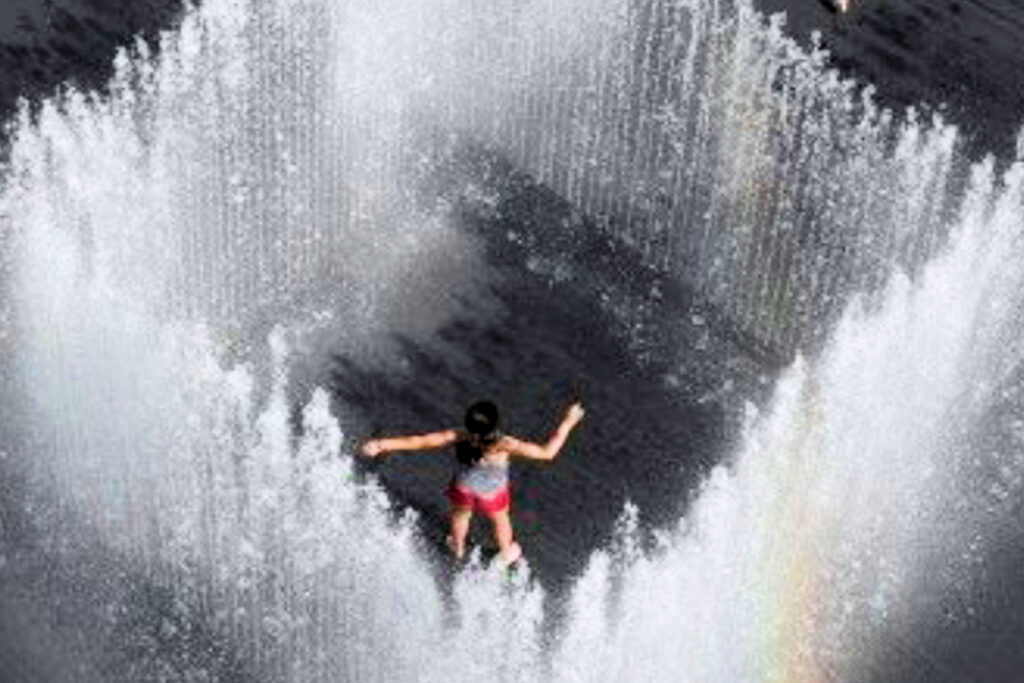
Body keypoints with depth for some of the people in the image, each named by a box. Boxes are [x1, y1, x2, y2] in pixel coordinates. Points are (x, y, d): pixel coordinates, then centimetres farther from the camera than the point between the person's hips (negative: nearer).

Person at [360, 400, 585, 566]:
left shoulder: (460, 438, -40)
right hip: (492, 494, -1)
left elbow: (419, 441, -38)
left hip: (463, 488, 1)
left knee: (460, 514, 37)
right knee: (500, 520, 33)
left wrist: (383, 444, -32)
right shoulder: (504, 446, -44)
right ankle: (506, 554, 64)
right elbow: (547, 452, -39)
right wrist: (567, 423, -32)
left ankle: (458, 547, 67)